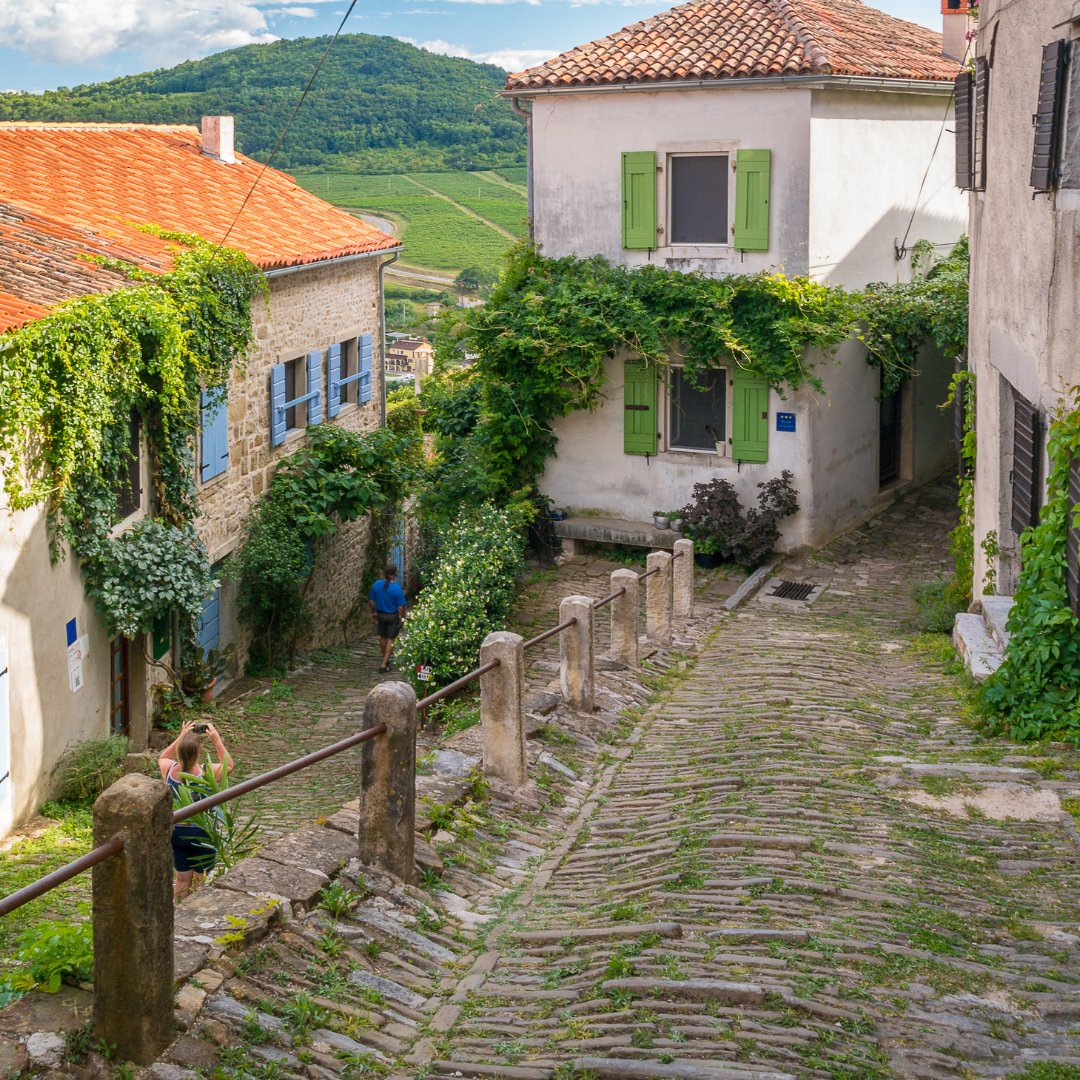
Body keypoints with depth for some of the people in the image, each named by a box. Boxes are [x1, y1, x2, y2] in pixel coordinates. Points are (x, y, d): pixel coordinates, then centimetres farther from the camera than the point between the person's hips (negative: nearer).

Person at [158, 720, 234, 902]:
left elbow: (163, 757, 14)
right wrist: (217, 740, -3)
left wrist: (181, 737, 8)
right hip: (202, 833, -4)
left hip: (177, 831, 4)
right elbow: (228, 765, 1)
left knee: (182, 879, 17)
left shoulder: (169, 770, -12)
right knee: (202, 881, 10)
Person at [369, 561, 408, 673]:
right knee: (390, 640, 6)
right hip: (393, 616, -4)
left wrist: (373, 612, 16)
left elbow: (371, 601, 1)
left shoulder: (377, 584, -9)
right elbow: (400, 606, -18)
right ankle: (384, 664, 2)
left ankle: (385, 660, 37)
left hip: (380, 615, 4)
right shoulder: (397, 588, -21)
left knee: (382, 637, 22)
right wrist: (402, 618, -2)